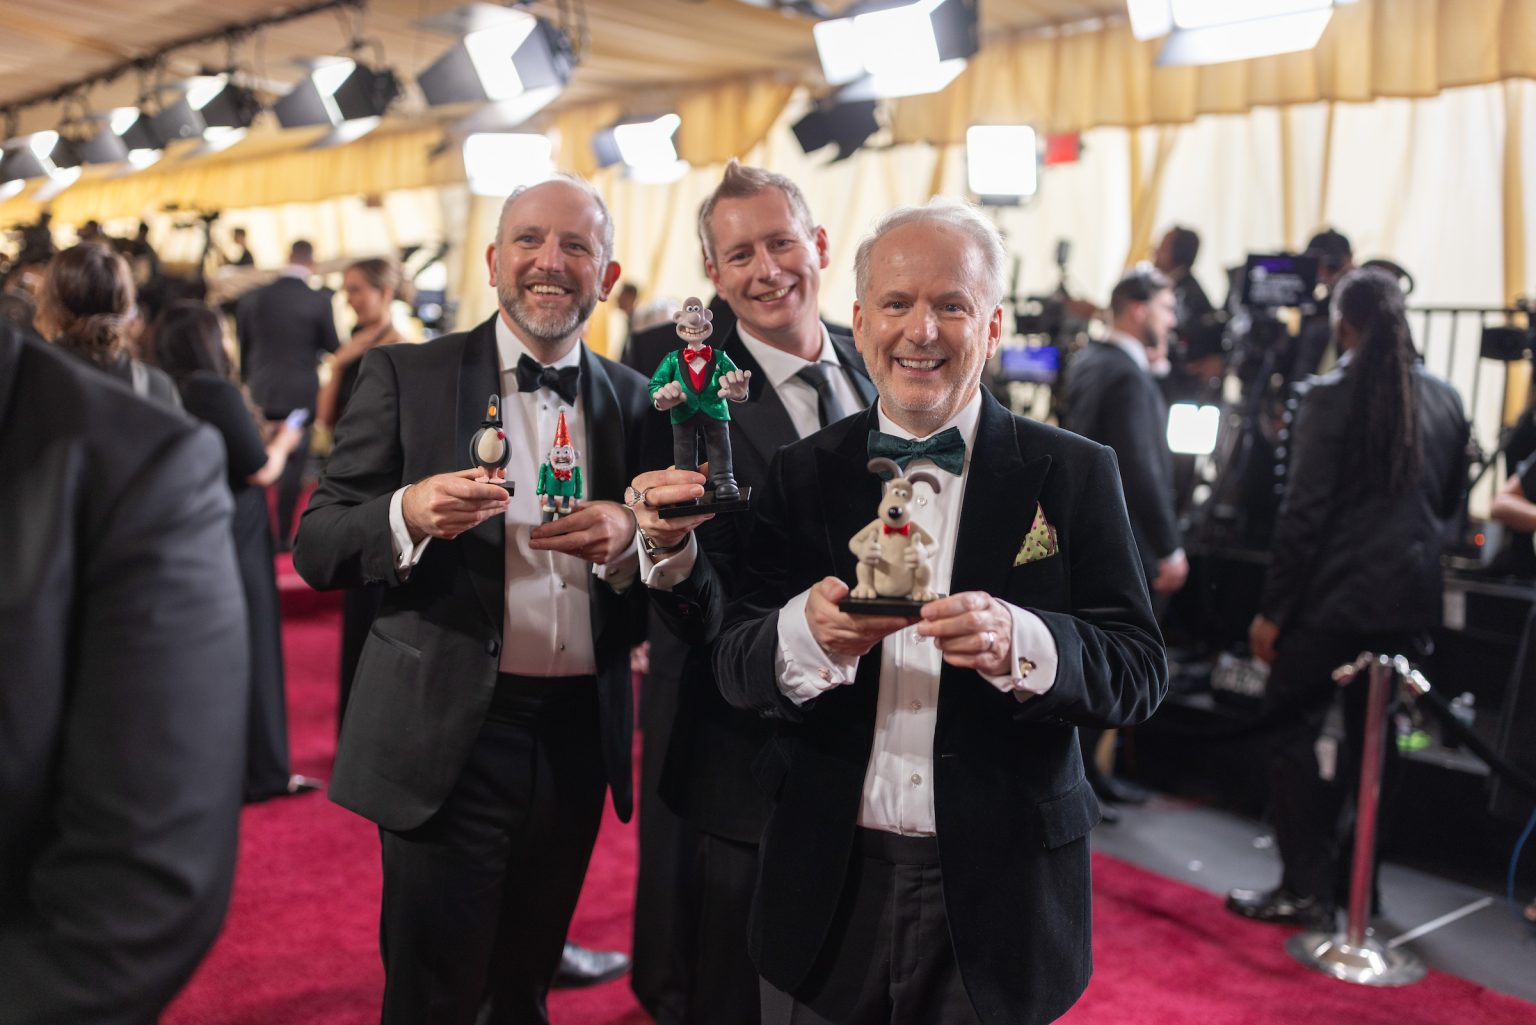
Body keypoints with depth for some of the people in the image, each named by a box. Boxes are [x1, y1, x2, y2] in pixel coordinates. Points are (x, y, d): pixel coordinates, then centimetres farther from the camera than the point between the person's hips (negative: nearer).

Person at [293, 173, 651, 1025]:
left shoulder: (633, 401, 7)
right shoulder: (405, 378, -1)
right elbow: (316, 547, -4)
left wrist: (626, 541, -15)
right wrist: (409, 515, -24)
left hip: (578, 738, 3)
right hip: (447, 737, -3)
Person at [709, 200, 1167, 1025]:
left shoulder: (1074, 475, -3)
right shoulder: (801, 474, 1)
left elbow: (1140, 669, -8)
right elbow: (733, 666, -4)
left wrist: (1018, 643, -28)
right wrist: (806, 633, -26)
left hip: (997, 894, -1)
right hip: (827, 891, 2)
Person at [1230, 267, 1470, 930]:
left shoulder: (1331, 396, -11)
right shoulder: (1446, 400, 6)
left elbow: (1303, 512, -14)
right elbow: (1450, 503, 15)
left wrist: (1272, 609, -10)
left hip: (1335, 594, -6)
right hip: (1409, 599, 6)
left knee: (1292, 729, 5)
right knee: (1373, 739, 14)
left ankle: (1306, 888, 4)